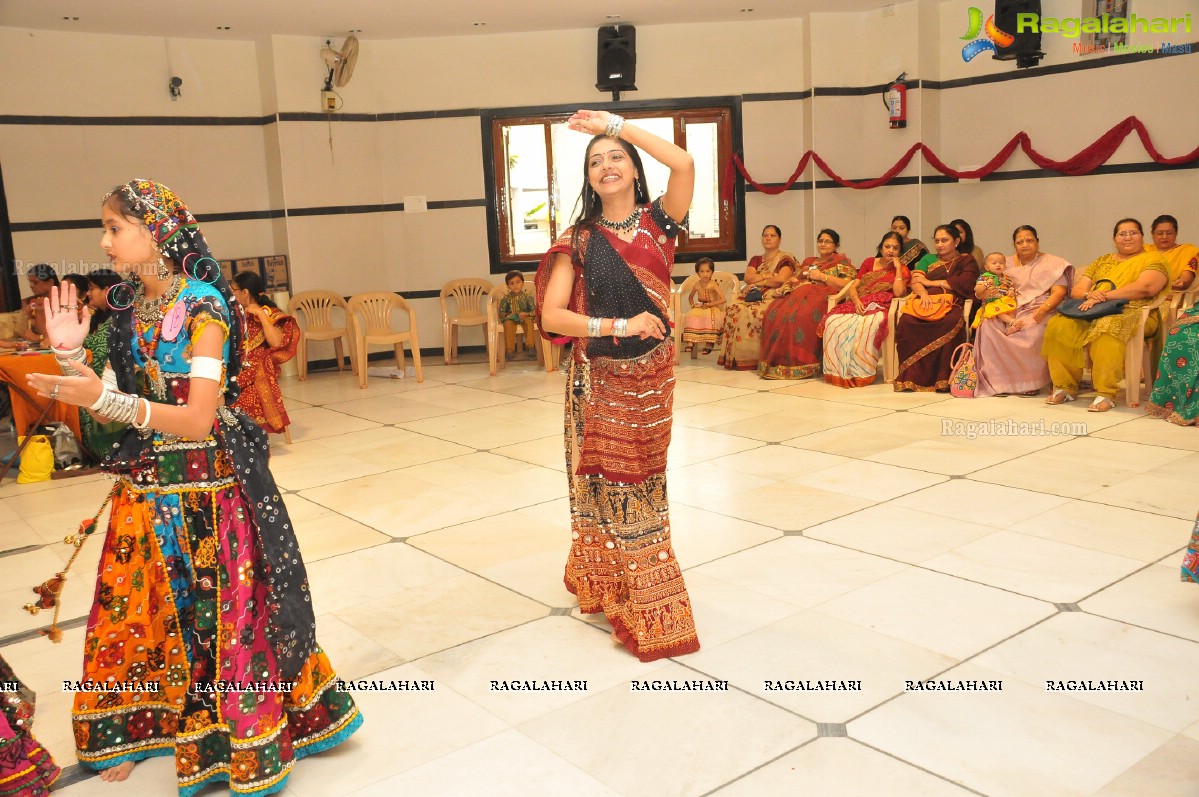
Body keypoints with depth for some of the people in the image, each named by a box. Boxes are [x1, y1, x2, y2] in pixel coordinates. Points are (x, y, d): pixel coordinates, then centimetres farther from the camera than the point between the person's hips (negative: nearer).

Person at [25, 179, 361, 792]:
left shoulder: (203, 306, -15)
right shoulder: (127, 306, 6)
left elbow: (198, 419, -22)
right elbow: (115, 404, 5)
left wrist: (106, 400, -31)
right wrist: (71, 357, -8)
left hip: (208, 485, -6)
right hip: (145, 485, 7)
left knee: (220, 613, 5)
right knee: (141, 611, 15)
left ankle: (241, 745, 24)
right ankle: (139, 730, 35)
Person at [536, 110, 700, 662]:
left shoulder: (658, 222, 1)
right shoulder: (578, 240, -2)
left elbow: (684, 163, -17)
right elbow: (551, 316, -11)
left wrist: (616, 124, -10)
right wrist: (620, 326, -19)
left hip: (652, 373, 2)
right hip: (599, 379, -2)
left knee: (644, 479, 13)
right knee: (608, 479, 3)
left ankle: (638, 588, 31)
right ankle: (611, 587, 17)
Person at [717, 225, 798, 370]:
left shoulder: (786, 259, 9)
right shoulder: (755, 259, 26)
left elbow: (781, 280, -8)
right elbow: (747, 278, 8)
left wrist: (759, 281, -1)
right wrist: (769, 275, -3)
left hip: (773, 296, -5)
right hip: (752, 296, 5)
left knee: (756, 313, -37)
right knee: (734, 310, -27)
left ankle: (755, 358, -32)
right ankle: (735, 357, -28)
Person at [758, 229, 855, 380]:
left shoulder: (841, 261, 13)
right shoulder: (808, 261, 32)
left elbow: (847, 285, -3)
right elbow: (792, 281, 29)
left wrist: (821, 276, -5)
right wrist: (796, 280, 5)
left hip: (823, 297, -5)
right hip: (800, 294, 6)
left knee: (800, 316, -37)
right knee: (774, 313, -26)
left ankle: (801, 364, -32)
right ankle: (775, 360, -26)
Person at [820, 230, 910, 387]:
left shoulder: (902, 270, 12)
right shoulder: (869, 262, 21)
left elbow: (898, 292, -8)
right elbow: (852, 287, 12)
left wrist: (898, 267, -3)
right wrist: (856, 301, -9)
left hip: (879, 308, -3)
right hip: (859, 304, 3)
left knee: (865, 326, -40)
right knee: (833, 322, -30)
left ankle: (860, 373, -29)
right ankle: (838, 372, -25)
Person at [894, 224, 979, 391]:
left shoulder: (967, 260, 19)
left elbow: (964, 283, -1)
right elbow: (915, 281, 13)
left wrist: (930, 282, 3)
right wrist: (923, 293, -12)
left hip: (951, 305, -3)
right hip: (927, 303, 3)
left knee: (951, 323, -39)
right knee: (906, 321, -32)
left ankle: (944, 379, -34)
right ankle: (912, 377, -31)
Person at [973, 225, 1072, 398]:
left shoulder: (1052, 263, 9)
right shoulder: (1006, 264, 18)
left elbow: (1059, 293, -4)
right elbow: (978, 290, 12)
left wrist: (1042, 311, -23)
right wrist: (984, 292, -14)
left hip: (1037, 312, -3)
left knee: (1031, 334, -36)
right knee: (988, 326, -29)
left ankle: (1029, 382, -18)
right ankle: (997, 380, -23)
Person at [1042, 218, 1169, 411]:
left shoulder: (1153, 259, 10)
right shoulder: (1102, 261, 26)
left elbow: (1144, 288, -10)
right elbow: (1076, 291, 17)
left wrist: (1103, 296, -16)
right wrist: (1090, 295, -8)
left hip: (1131, 314, -5)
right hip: (1093, 313, 5)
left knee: (1107, 329, -40)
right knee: (1058, 326, -25)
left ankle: (1106, 394, -38)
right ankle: (1065, 387, -18)